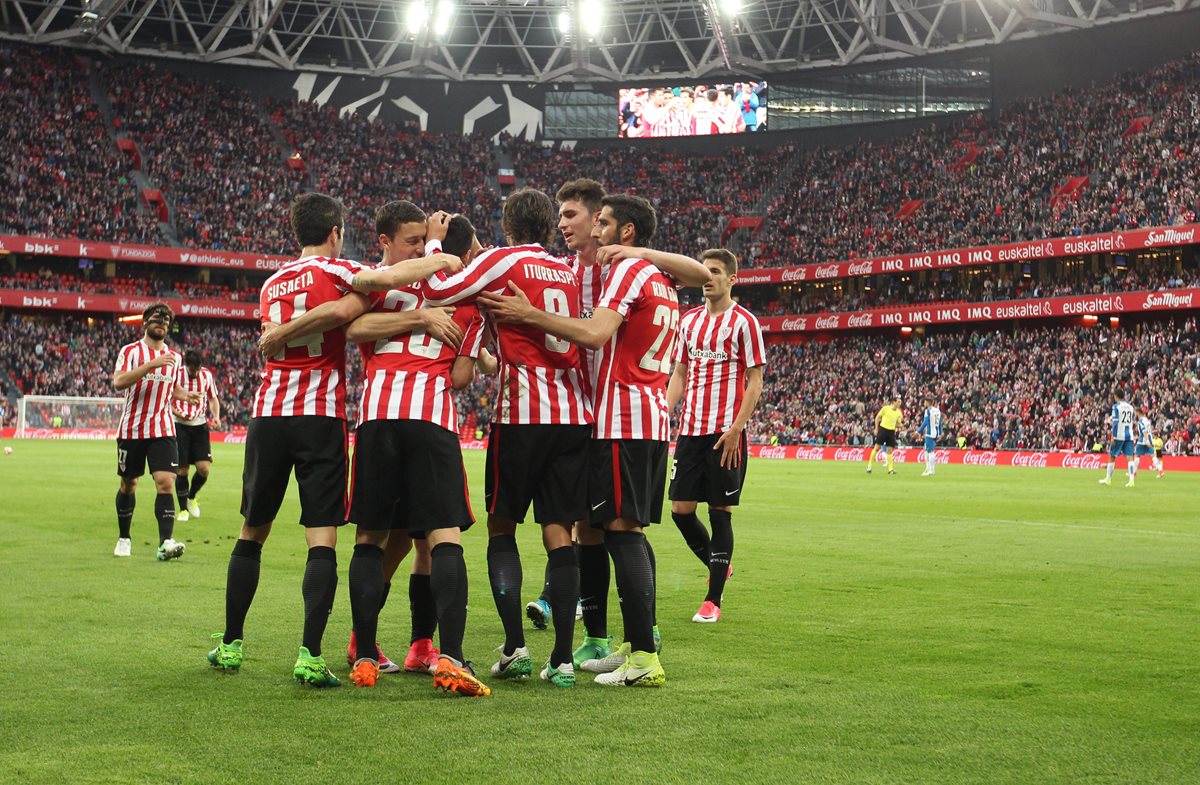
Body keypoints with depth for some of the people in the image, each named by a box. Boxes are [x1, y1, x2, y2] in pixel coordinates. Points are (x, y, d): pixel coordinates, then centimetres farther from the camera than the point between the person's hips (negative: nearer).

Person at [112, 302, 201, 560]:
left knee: (165, 482, -14)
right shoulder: (130, 351, -2)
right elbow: (118, 381, -19)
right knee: (128, 484, 10)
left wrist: (186, 395, 3)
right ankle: (124, 538, 27)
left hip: (162, 430, 2)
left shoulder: (174, 356, 12)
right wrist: (152, 364, -27)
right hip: (131, 429, -2)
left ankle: (165, 543, -21)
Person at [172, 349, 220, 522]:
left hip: (199, 425, 3)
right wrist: (176, 411, -20)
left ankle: (191, 497, 20)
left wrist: (216, 416, -3)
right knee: (182, 470, -3)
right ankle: (183, 509, 11)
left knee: (204, 467, -8)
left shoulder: (207, 375, 2)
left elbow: (213, 399, 15)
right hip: (179, 425, -2)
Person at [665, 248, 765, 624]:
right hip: (689, 430, 6)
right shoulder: (689, 321, 13)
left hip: (725, 434, -5)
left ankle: (713, 600, 5)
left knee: (720, 512, -2)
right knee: (681, 510, 3)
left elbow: (755, 381, -6)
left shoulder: (744, 322, -4)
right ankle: (718, 566, 28)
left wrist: (735, 429, -14)